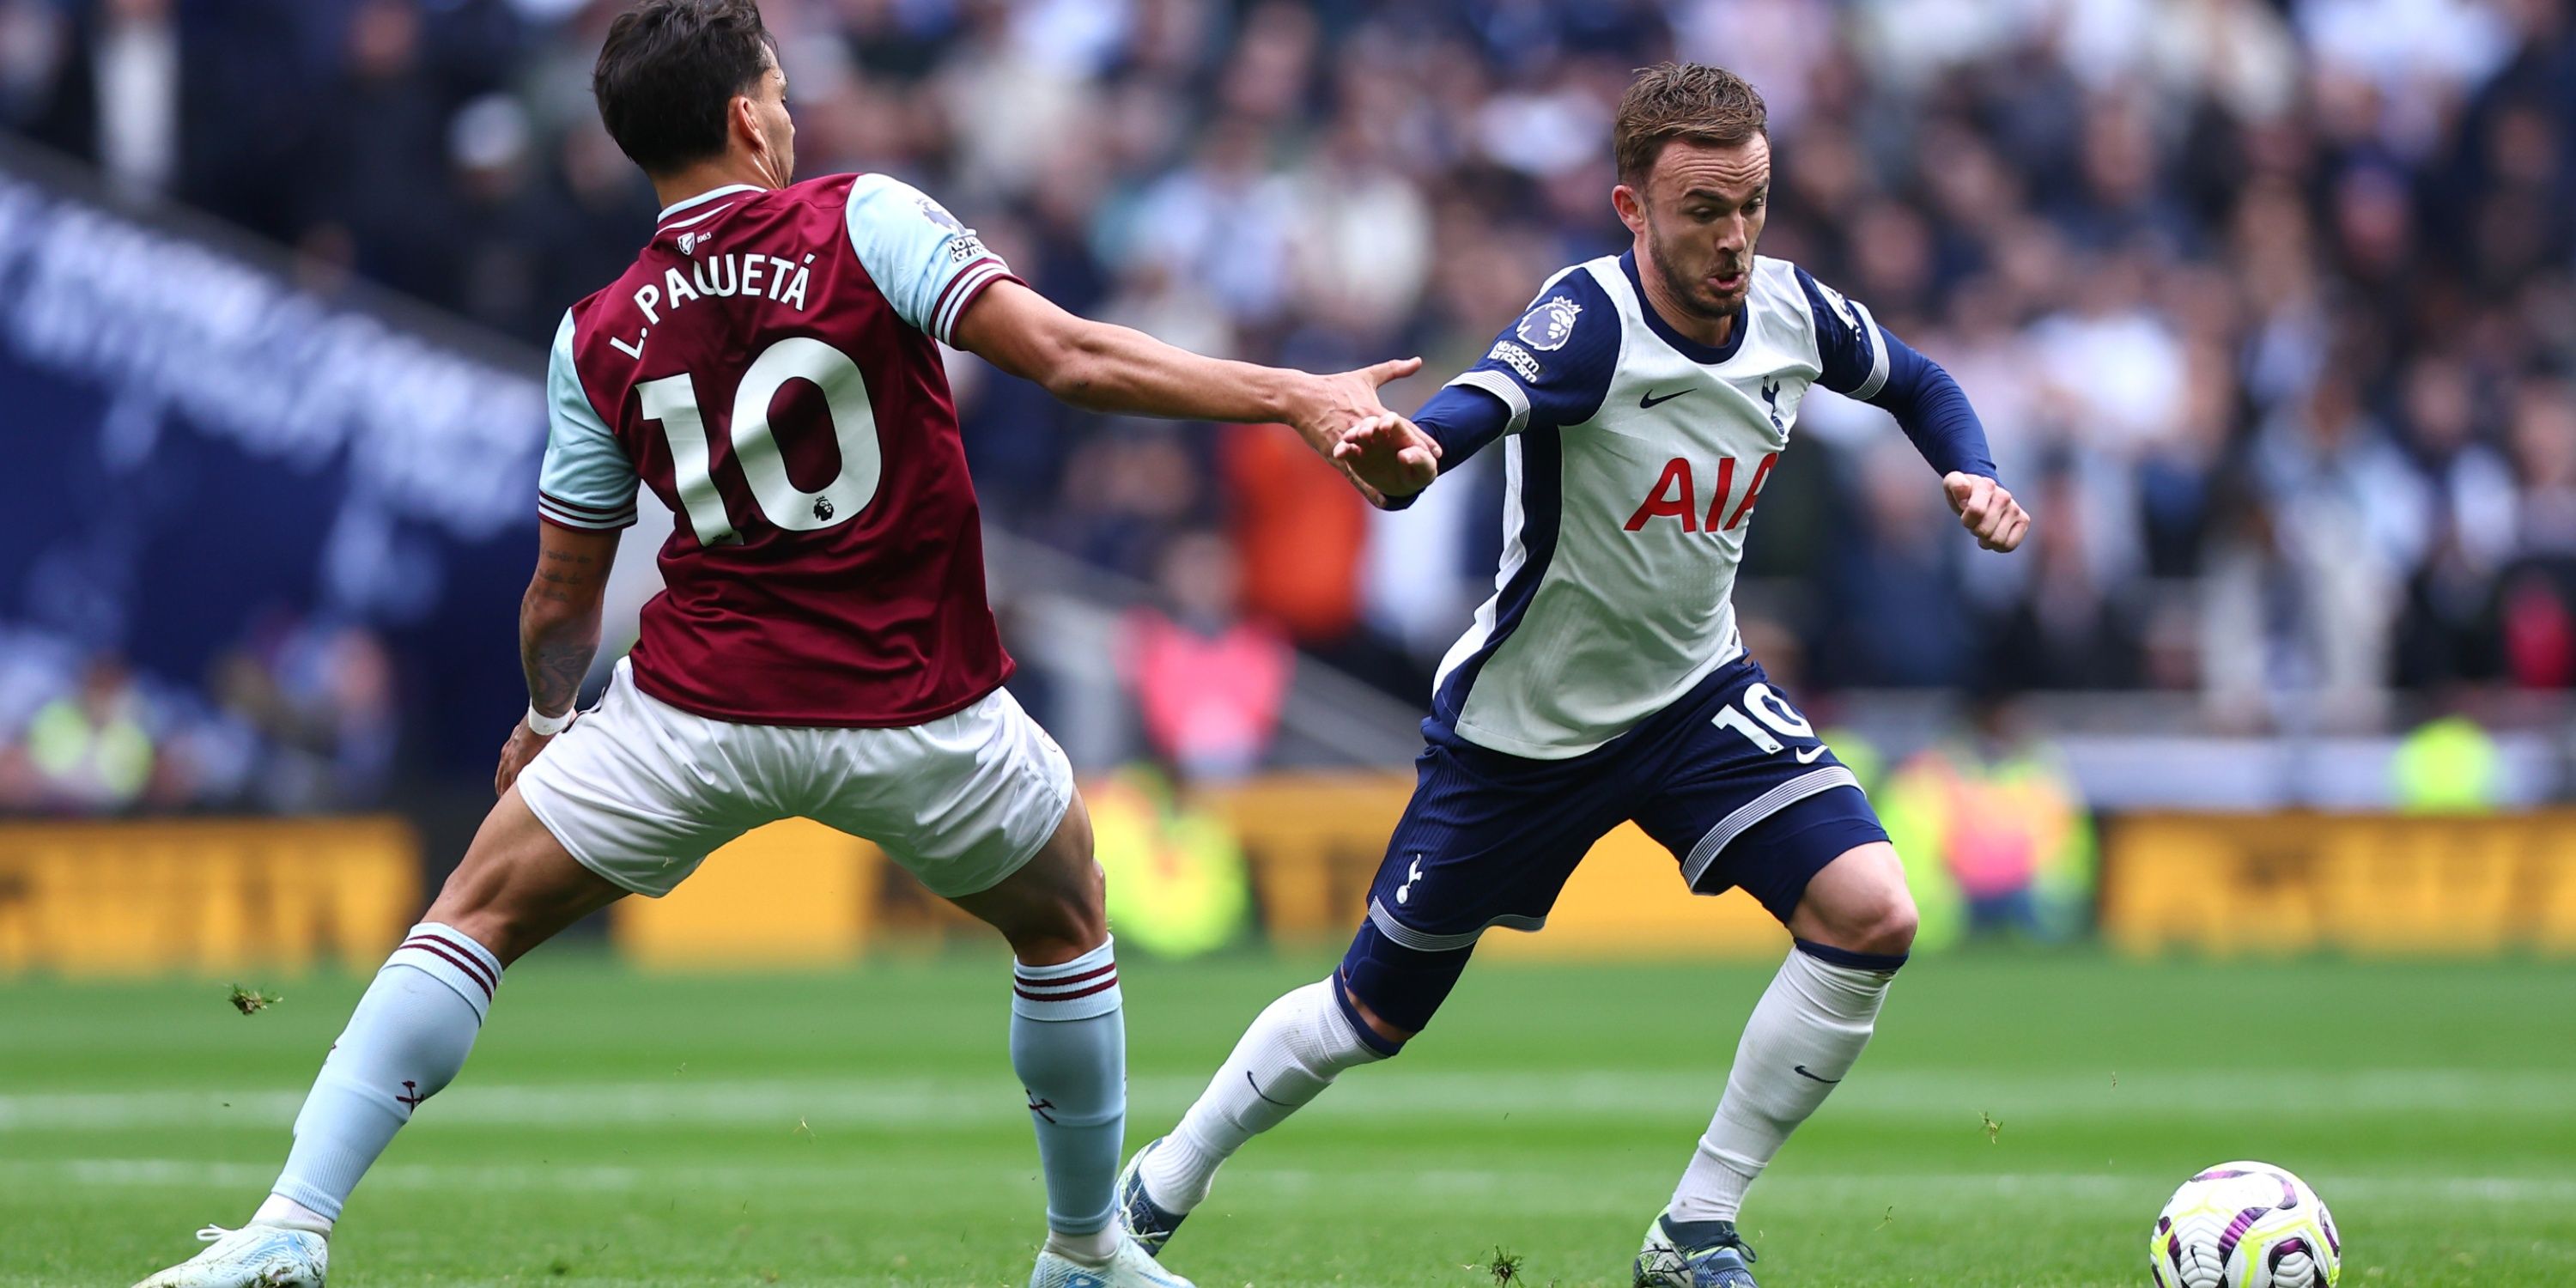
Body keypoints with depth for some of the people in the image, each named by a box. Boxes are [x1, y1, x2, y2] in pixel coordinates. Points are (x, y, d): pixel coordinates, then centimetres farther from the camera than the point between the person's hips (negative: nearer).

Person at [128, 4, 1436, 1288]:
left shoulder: (597, 338, 2)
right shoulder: (862, 221, -7)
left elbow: (563, 596, 10)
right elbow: (1066, 356, -17)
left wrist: (546, 720, 30)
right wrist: (1293, 396, -15)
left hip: (698, 718, 1)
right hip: (921, 722, -1)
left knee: (476, 916, 9)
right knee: (1065, 925, 26)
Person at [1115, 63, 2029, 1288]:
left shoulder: (1793, 313, -9)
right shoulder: (1591, 320, -27)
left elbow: (1916, 382, 13)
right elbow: (1477, 407, -49)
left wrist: (1974, 472, -7)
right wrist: (1406, 453, -72)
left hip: (1695, 693, 4)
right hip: (1524, 721, -4)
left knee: (1871, 915, -19)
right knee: (1373, 1013, 8)